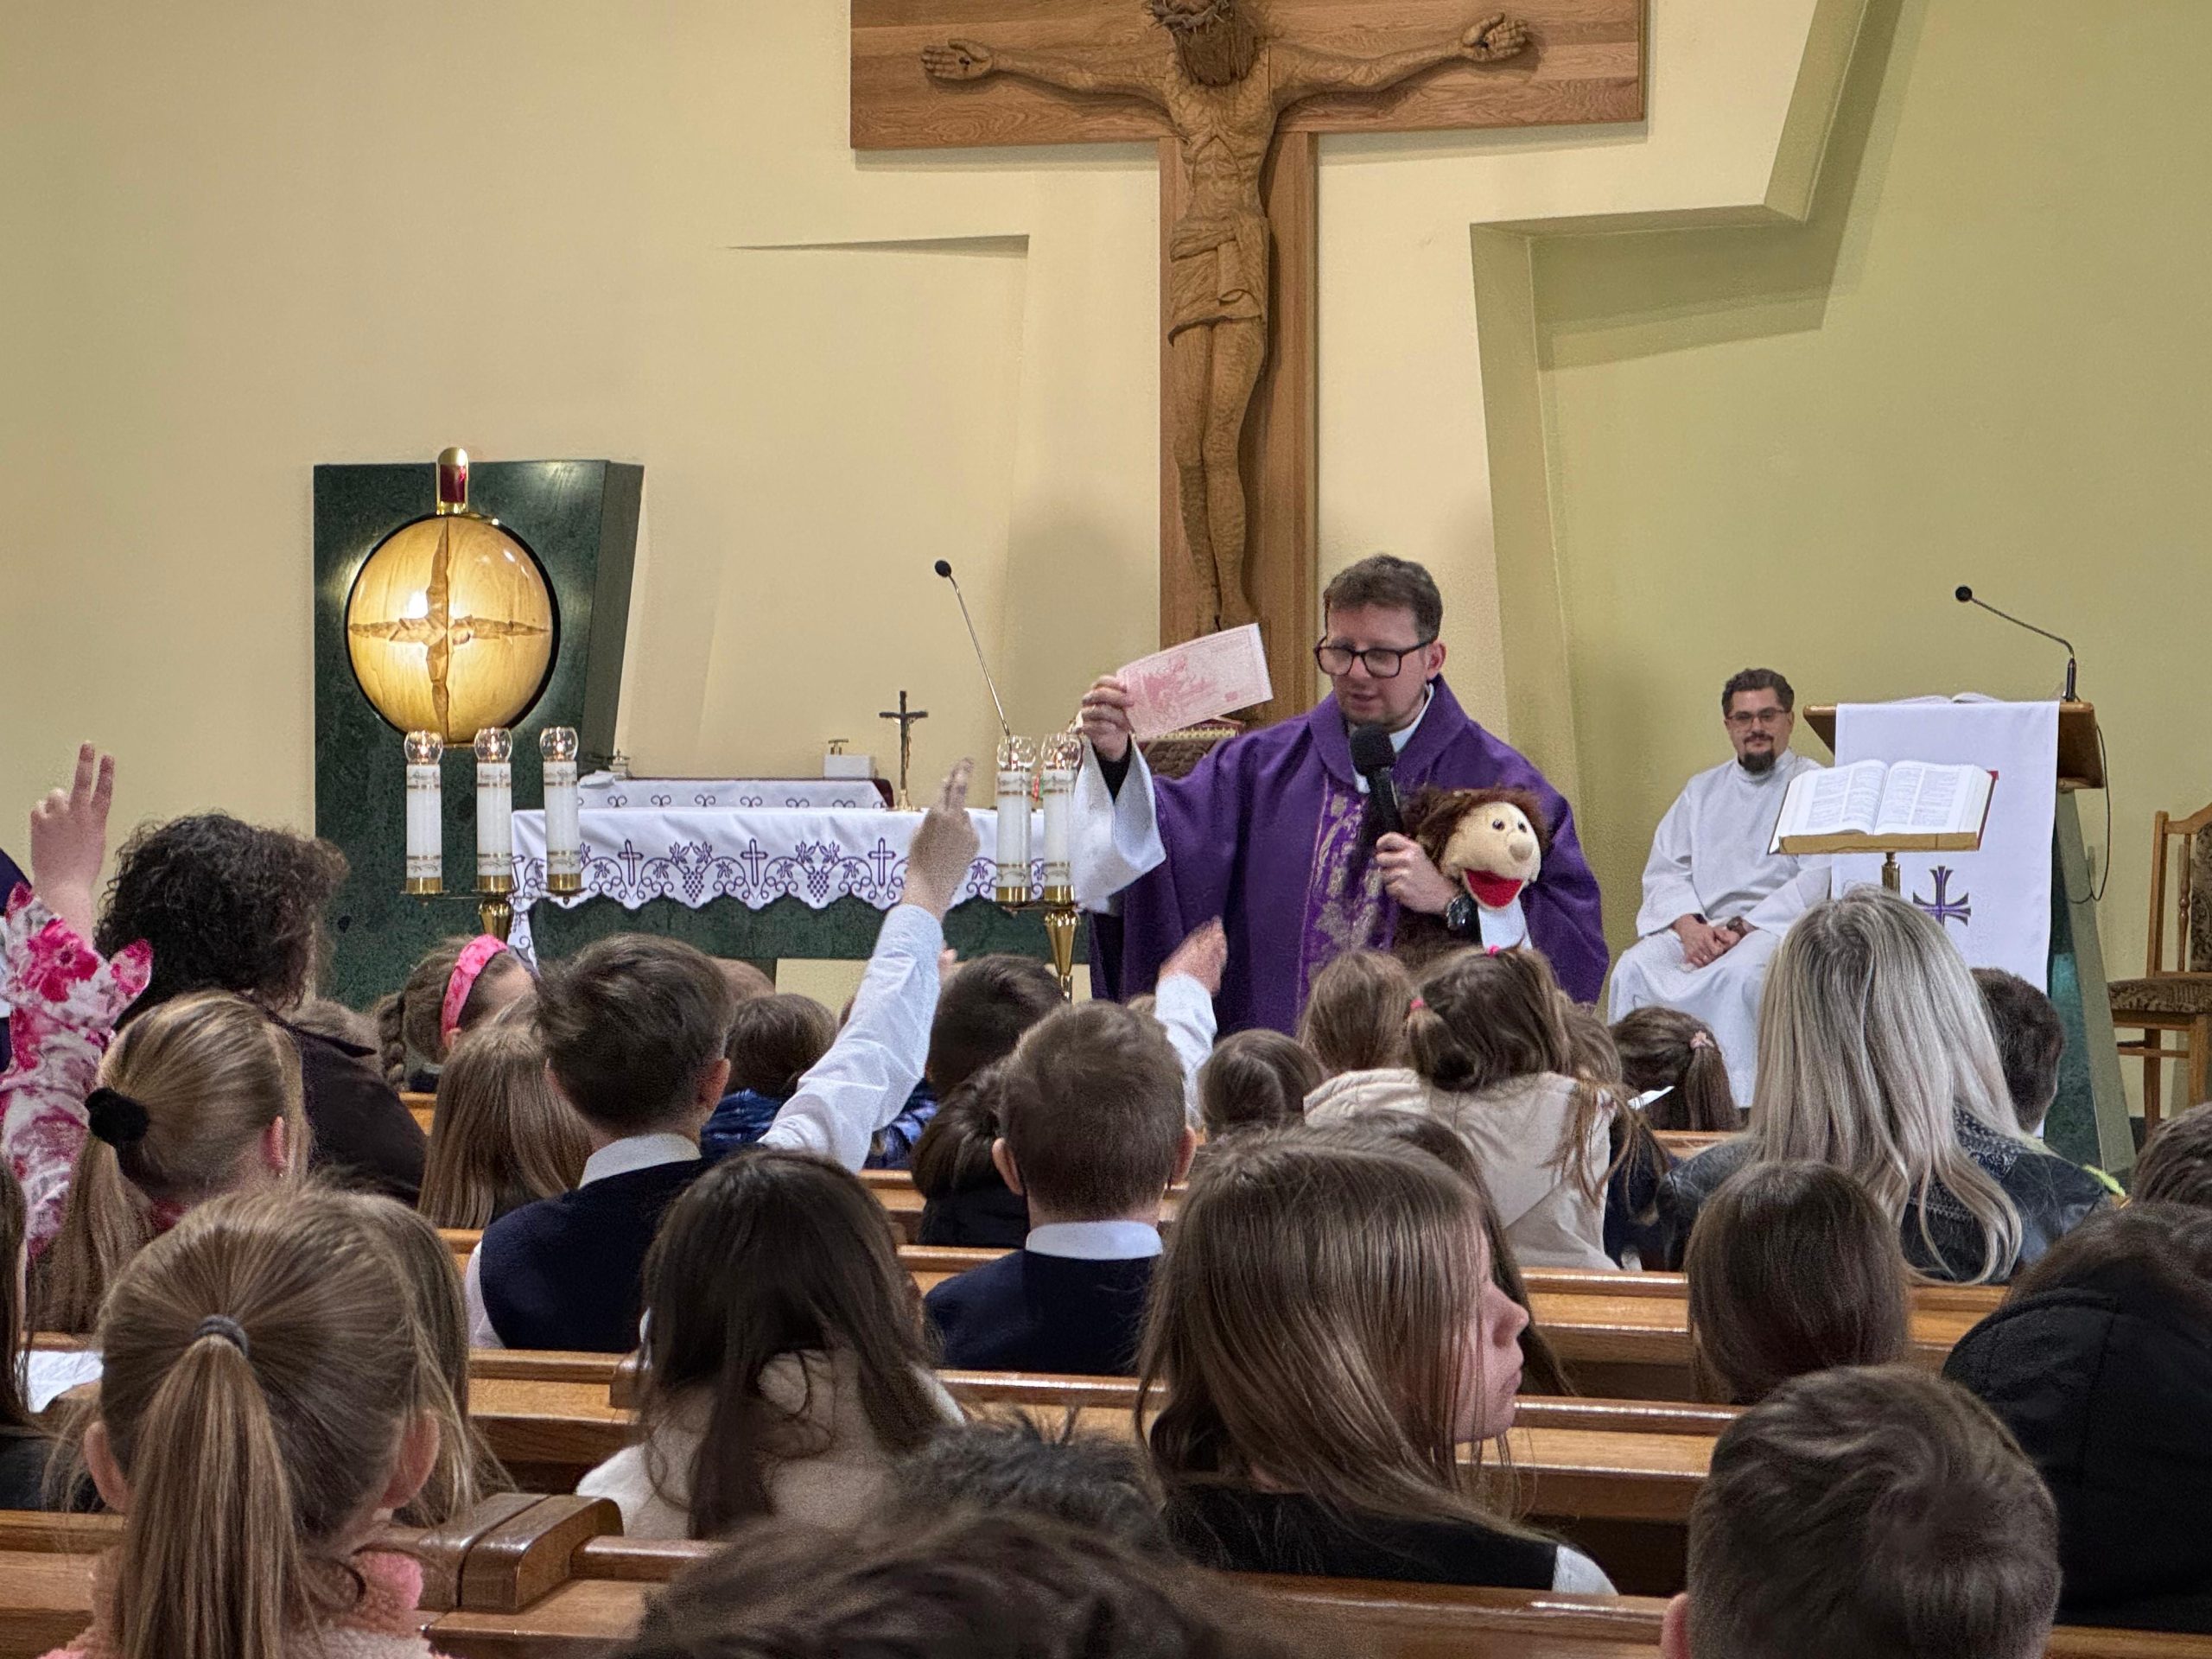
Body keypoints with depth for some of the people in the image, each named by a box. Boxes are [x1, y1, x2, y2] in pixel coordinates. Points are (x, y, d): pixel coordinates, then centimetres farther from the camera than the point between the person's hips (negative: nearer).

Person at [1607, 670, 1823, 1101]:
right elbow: (1664, 870, 12)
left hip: (1778, 924, -4)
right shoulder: (1702, 790, 22)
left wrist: (1745, 928, -16)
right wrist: (1690, 926, -9)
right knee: (1633, 967, -23)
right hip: (1702, 928, 5)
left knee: (1739, 973, -36)